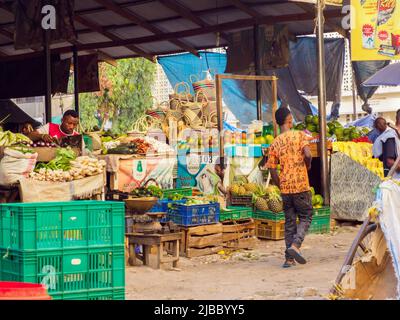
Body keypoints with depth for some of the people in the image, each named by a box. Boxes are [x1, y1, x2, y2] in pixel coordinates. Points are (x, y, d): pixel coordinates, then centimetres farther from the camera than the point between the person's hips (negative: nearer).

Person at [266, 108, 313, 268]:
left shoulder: (275, 143, 6)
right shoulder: (300, 135, -5)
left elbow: (272, 169, 3)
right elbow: (307, 154, -19)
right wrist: (308, 165, 2)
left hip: (285, 187, 4)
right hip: (301, 185, -4)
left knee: (289, 221, 11)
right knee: (306, 217, 9)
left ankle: (289, 258, 9)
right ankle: (295, 245, -13)